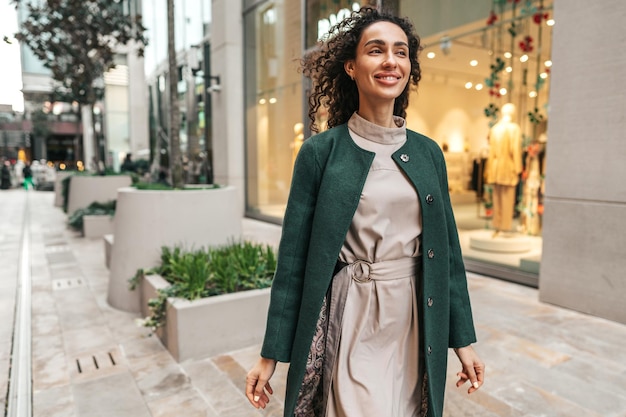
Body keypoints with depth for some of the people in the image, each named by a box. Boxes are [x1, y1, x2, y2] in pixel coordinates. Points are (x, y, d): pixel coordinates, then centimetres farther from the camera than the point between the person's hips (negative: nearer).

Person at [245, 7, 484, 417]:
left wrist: (463, 338, 8)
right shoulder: (321, 151, -7)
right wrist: (271, 353, -4)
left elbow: (448, 249, 7)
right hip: (351, 322, -3)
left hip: (415, 321, 4)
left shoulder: (428, 153, 3)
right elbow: (294, 257, -6)